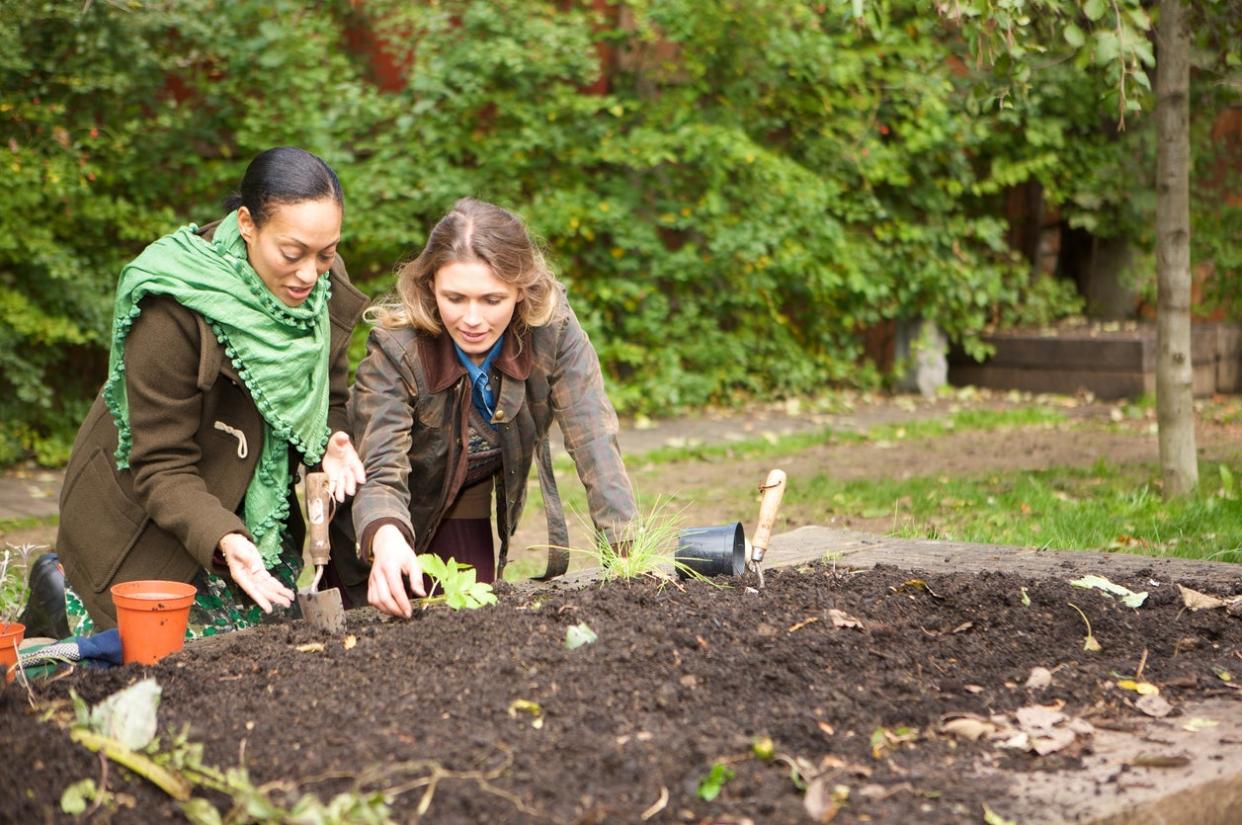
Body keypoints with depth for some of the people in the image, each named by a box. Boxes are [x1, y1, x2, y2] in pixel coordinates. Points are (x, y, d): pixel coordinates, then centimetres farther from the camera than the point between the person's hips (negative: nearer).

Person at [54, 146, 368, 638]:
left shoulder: (326, 290, -11)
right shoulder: (172, 311, -29)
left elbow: (330, 402, 1)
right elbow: (161, 467, -26)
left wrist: (330, 443, -23)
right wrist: (223, 540, -42)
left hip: (257, 511, 6)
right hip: (144, 519, -6)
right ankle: (64, 592, 20)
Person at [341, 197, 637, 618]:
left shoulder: (552, 326, -24)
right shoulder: (394, 349, -30)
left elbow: (594, 440, -26)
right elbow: (382, 475, -33)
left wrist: (628, 552, -36)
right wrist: (385, 537, -56)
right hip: (408, 513, -2)